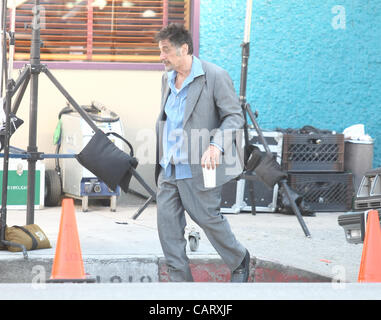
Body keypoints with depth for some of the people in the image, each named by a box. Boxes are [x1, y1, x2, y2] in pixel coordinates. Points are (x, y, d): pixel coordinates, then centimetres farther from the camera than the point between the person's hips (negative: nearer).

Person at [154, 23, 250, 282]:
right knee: (167, 223, 1)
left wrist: (217, 145, -28)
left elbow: (235, 116, -12)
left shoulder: (215, 76, -11)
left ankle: (240, 261, 29)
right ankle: (180, 280, 10)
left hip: (198, 168, -7)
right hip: (169, 169, 7)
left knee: (208, 219, 3)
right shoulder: (167, 79, 12)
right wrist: (160, 160, 19)